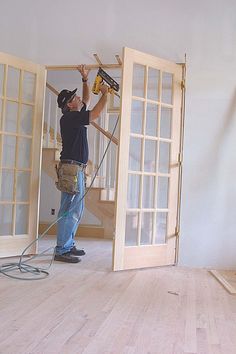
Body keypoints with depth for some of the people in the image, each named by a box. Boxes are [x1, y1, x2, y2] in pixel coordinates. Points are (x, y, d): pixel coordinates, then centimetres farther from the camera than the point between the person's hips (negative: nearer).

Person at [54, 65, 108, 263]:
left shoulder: (75, 116, 18)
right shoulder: (69, 118, -10)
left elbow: (87, 100, 31)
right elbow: (95, 114, -15)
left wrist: (85, 80, 21)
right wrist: (105, 94, -2)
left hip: (77, 169, 10)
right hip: (71, 167, -10)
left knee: (77, 209, 12)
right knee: (70, 210, -11)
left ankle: (68, 245, 19)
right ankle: (61, 250, -7)